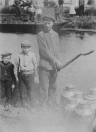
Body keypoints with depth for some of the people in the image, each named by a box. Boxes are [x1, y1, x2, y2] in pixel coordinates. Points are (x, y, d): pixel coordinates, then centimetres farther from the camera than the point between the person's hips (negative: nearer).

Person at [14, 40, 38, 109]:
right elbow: (16, 65, 4)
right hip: (21, 75, 1)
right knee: (22, 90, 10)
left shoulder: (32, 55, -5)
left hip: (30, 74, -1)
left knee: (30, 90, 2)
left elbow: (35, 65, 5)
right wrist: (16, 76, 6)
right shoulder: (19, 55, -4)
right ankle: (23, 106, 26)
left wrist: (35, 74, 12)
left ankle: (32, 106, 18)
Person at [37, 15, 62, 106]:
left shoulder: (55, 34, 11)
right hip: (44, 65, -5)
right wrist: (56, 60, -16)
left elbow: (57, 49, 8)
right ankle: (43, 105, 9)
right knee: (44, 87, -2)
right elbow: (44, 51, -14)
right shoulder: (41, 35, -7)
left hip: (54, 65, 5)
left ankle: (51, 103, 25)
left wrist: (56, 62, -5)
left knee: (53, 86, 12)